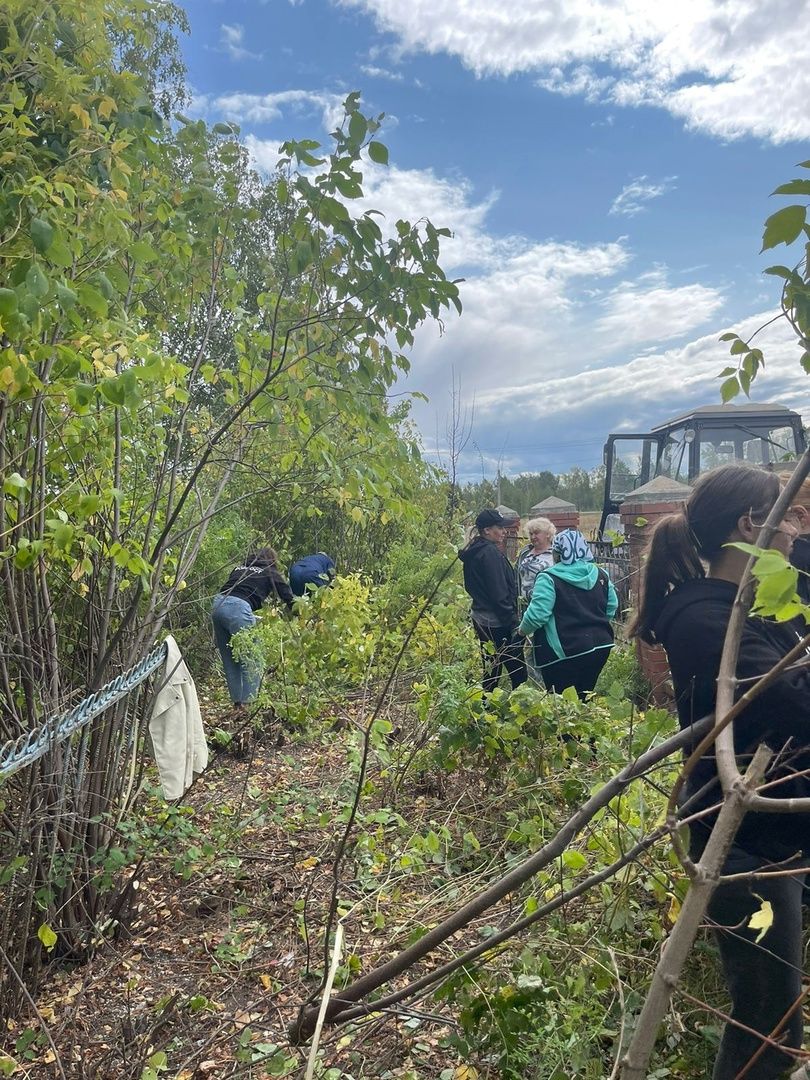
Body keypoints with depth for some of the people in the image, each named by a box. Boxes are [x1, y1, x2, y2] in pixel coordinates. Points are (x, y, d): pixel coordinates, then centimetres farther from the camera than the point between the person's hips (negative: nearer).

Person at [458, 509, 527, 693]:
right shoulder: (490, 553, -17)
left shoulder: (473, 553, 12)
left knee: (491, 671, 16)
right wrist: (513, 621, -16)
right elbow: (499, 593, -20)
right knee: (518, 672, -4)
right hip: (498, 623, -10)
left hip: (482, 620, 10)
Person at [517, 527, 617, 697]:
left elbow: (537, 614, -18)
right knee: (584, 698, 19)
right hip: (600, 648, 6)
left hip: (564, 652, -6)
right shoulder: (600, 575, 7)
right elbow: (612, 607, 14)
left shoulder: (549, 579, -13)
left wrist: (523, 629, 1)